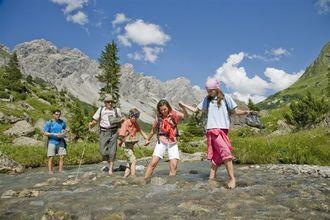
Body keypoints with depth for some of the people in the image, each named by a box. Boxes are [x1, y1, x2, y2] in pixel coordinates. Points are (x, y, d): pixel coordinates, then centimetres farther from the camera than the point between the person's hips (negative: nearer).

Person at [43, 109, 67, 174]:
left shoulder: (62, 122, 7)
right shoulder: (49, 123, -5)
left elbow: (65, 130, 22)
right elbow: (45, 133, -8)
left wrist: (63, 133, -2)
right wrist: (55, 134, -16)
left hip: (60, 142, 3)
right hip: (52, 142, -3)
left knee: (62, 156, -3)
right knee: (51, 157, -3)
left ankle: (60, 170, 7)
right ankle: (50, 171, 4)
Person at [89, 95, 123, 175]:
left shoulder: (117, 110, 5)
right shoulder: (101, 109, 4)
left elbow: (120, 121, 16)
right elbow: (95, 120, 6)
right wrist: (91, 124, -13)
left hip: (113, 132, 0)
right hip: (103, 132, 1)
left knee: (112, 151, -3)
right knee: (103, 151, -2)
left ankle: (111, 169, 10)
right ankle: (109, 162, 27)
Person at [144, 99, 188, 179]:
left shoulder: (174, 114, -2)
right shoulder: (159, 117, 3)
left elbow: (185, 116, -19)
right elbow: (153, 129, 16)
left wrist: (183, 107, -37)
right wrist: (148, 139, 25)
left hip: (172, 143, 0)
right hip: (161, 142, 0)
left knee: (174, 166, -7)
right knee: (153, 163, -8)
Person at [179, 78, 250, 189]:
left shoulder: (226, 97, 6)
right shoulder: (207, 99, 16)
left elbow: (235, 111, 3)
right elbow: (196, 109, 23)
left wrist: (245, 112, -15)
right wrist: (184, 105, 19)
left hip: (221, 129, -1)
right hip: (211, 130, 2)